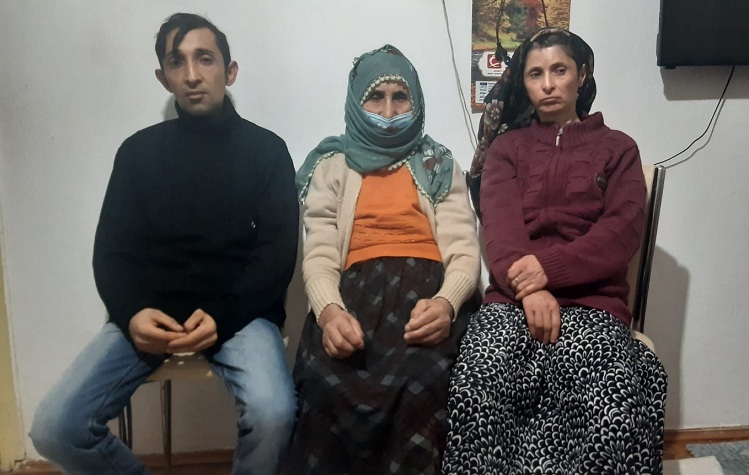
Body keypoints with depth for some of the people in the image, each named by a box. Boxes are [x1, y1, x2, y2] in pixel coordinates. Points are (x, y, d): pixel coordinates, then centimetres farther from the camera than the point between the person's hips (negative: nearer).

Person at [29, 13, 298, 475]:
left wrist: (221, 316, -17)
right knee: (55, 428, -17)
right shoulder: (139, 151, 11)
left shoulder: (266, 149, 5)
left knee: (272, 415, -31)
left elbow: (278, 255, -1)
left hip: (240, 310, -2)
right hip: (152, 312, 3)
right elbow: (112, 251, 8)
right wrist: (132, 313, -13)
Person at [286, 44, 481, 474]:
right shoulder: (332, 166, 19)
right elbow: (320, 256, 6)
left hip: (428, 286, 1)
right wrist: (328, 309, -19)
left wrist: (446, 301, -18)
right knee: (326, 382, -34)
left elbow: (465, 252, 7)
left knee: (425, 381, -35)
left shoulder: (440, 165, 20)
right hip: (358, 288, 0)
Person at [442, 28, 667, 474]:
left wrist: (548, 268, -16)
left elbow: (622, 232, 1)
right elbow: (500, 227, 2)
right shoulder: (507, 147, 19)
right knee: (477, 385, -31)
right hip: (512, 297, 1)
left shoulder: (618, 148, 17)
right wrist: (529, 290, -18)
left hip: (591, 299, 0)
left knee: (611, 397, -33)